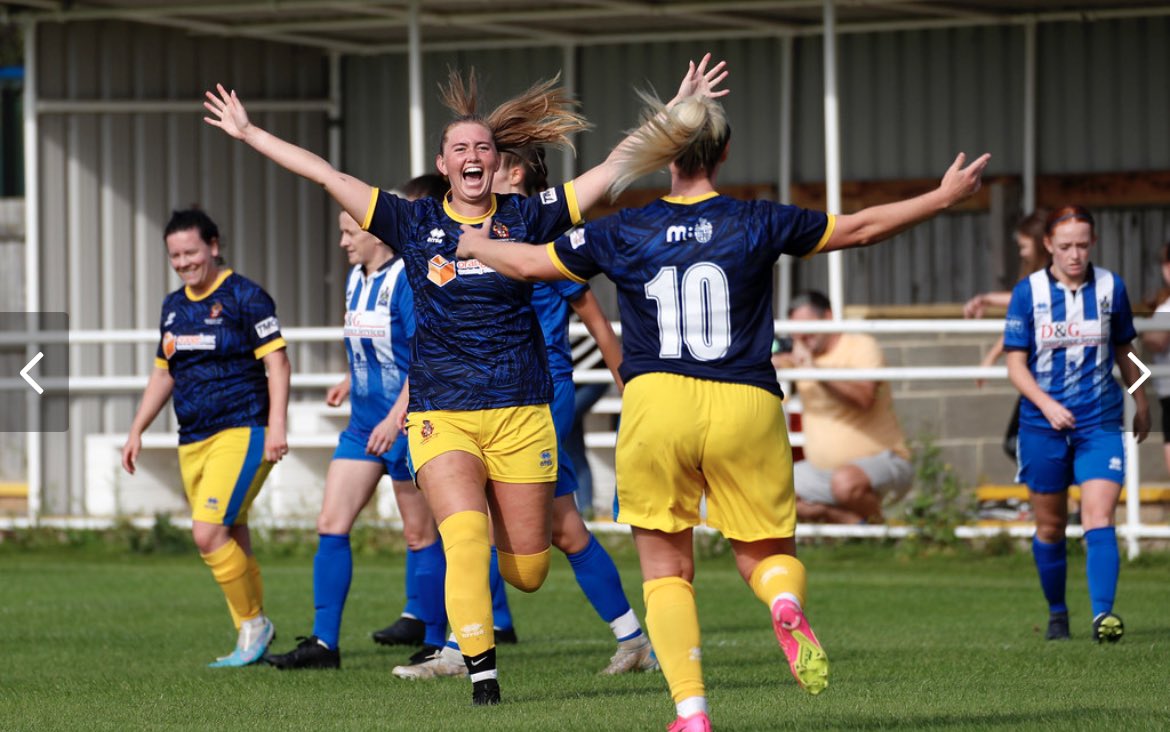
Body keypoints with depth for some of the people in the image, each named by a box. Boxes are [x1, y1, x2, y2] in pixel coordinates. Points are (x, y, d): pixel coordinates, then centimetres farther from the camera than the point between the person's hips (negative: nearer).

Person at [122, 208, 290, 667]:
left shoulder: (243, 296, -6)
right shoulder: (174, 306, 15)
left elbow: (277, 361, -9)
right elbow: (163, 373, 25)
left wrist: (276, 425, -18)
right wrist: (137, 431, 20)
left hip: (242, 434, -7)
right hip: (193, 441, 7)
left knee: (208, 532, -18)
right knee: (232, 542, 7)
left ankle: (253, 623, -4)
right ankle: (252, 642, 14)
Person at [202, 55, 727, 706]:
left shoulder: (526, 218, 4)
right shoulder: (416, 224, 5)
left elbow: (618, 166, 3)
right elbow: (326, 174, 4)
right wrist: (249, 133, 4)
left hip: (521, 414, 0)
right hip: (442, 415, 0)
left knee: (528, 570, 2)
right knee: (465, 537, -21)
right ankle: (481, 670, -15)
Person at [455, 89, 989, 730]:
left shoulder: (624, 233, 4)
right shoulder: (758, 224, 3)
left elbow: (528, 263, 16)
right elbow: (859, 228, 11)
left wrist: (473, 243, 37)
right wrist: (943, 198, 23)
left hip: (656, 406, 0)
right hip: (746, 408, 0)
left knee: (666, 572, 9)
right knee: (768, 554, 14)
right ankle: (786, 604, -24)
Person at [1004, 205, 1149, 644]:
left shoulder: (1111, 288, 1)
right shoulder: (1029, 293, -3)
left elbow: (1123, 351, 16)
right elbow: (1016, 364, -3)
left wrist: (1141, 403, 23)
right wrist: (1047, 405, -17)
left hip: (1100, 424, 0)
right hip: (1043, 424, 0)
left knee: (1099, 517, -16)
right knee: (1050, 527, 9)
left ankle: (1103, 614, -24)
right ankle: (1057, 613, 27)